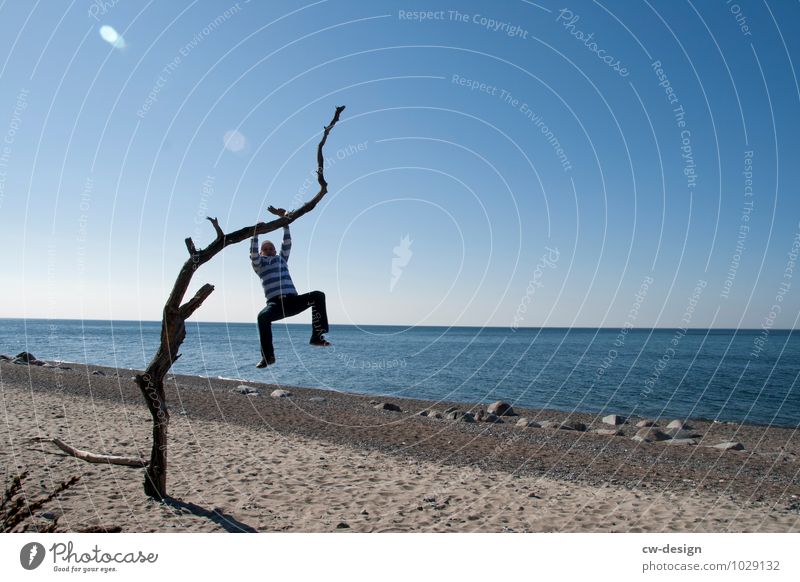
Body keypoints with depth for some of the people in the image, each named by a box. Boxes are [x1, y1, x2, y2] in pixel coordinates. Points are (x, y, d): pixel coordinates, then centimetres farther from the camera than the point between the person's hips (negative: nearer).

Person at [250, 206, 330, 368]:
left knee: (318, 295, -21)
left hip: (293, 301, 3)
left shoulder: (282, 259, 30)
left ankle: (317, 336, -22)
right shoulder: (259, 263, 20)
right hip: (275, 303, -3)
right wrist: (256, 233, -7)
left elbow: (287, 243, 22)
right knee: (263, 316, -35)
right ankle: (267, 356, -23)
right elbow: (253, 252, -1)